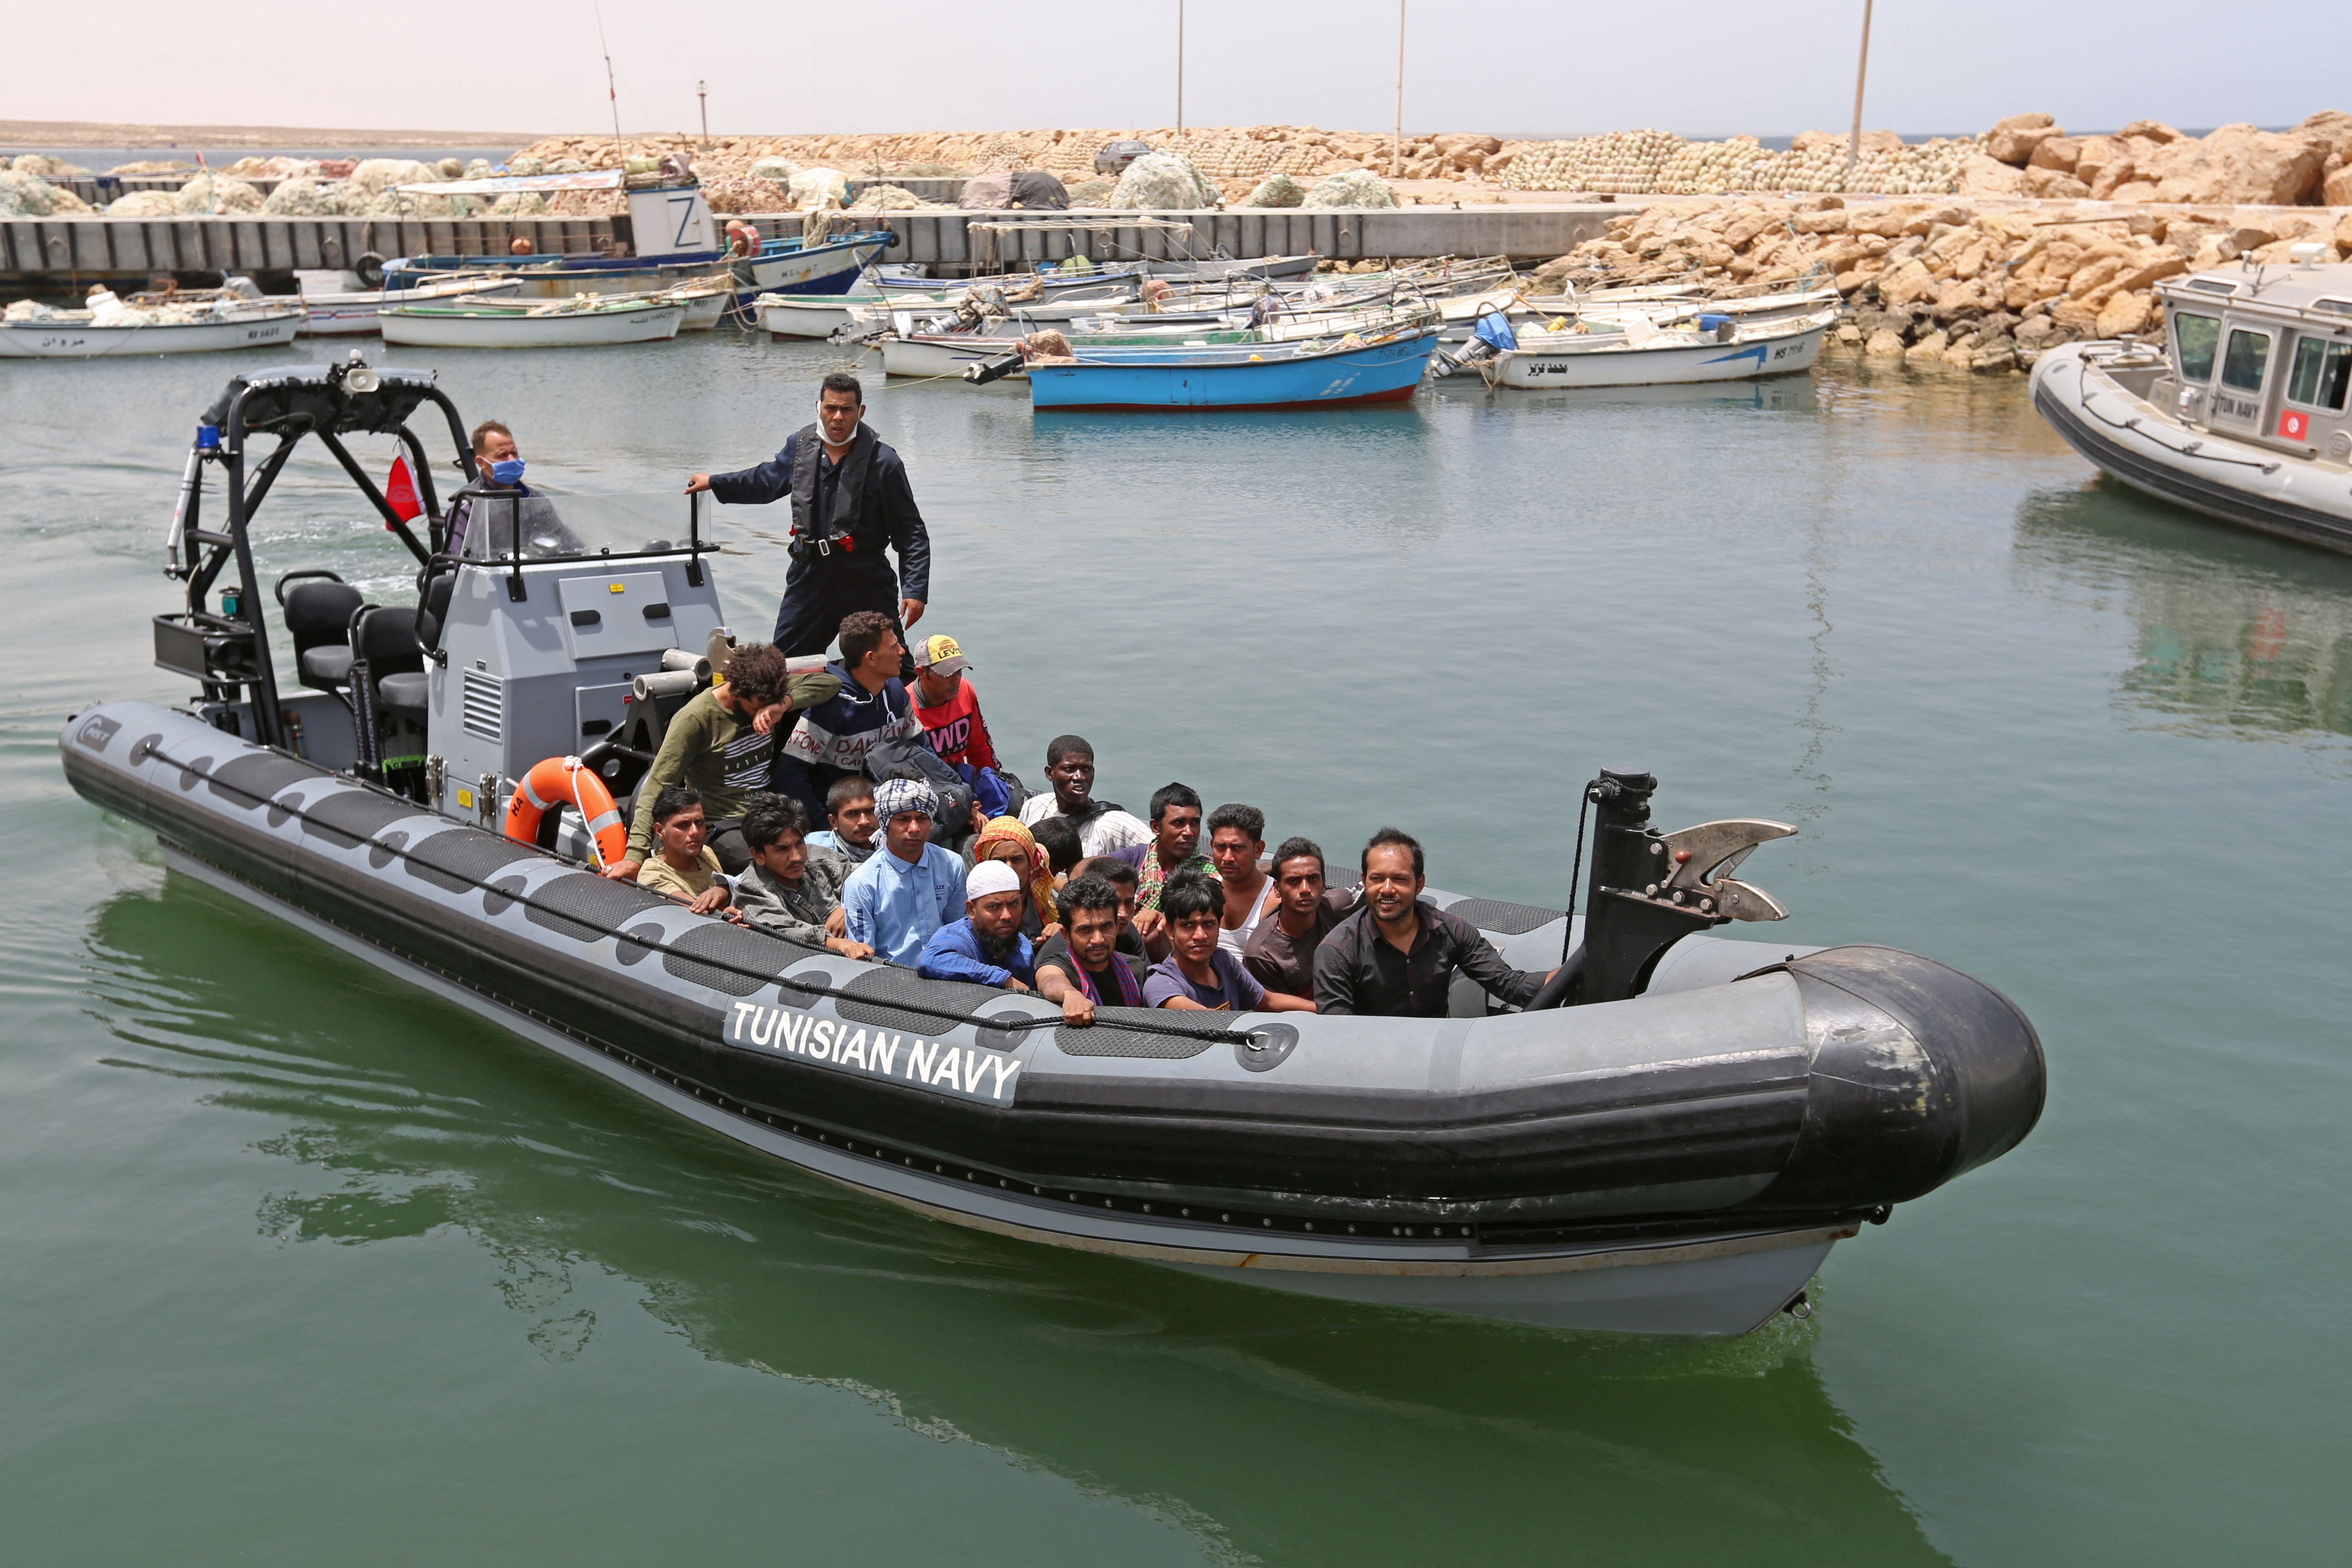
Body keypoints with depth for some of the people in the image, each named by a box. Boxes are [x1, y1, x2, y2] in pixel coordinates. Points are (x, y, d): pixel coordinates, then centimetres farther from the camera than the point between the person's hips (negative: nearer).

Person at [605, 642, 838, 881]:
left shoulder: (768, 695, 4)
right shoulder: (695, 718, -12)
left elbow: (830, 682, -2)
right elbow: (658, 786, -14)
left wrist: (785, 704, -21)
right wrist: (636, 856, -24)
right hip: (724, 827, -6)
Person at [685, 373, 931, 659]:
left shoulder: (883, 462, -9)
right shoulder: (801, 446, 5)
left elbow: (911, 532, -8)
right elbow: (766, 480, 28)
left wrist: (915, 590, -18)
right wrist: (713, 483, 37)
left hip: (865, 582, -4)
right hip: (809, 575, 4)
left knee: (892, 670, -6)